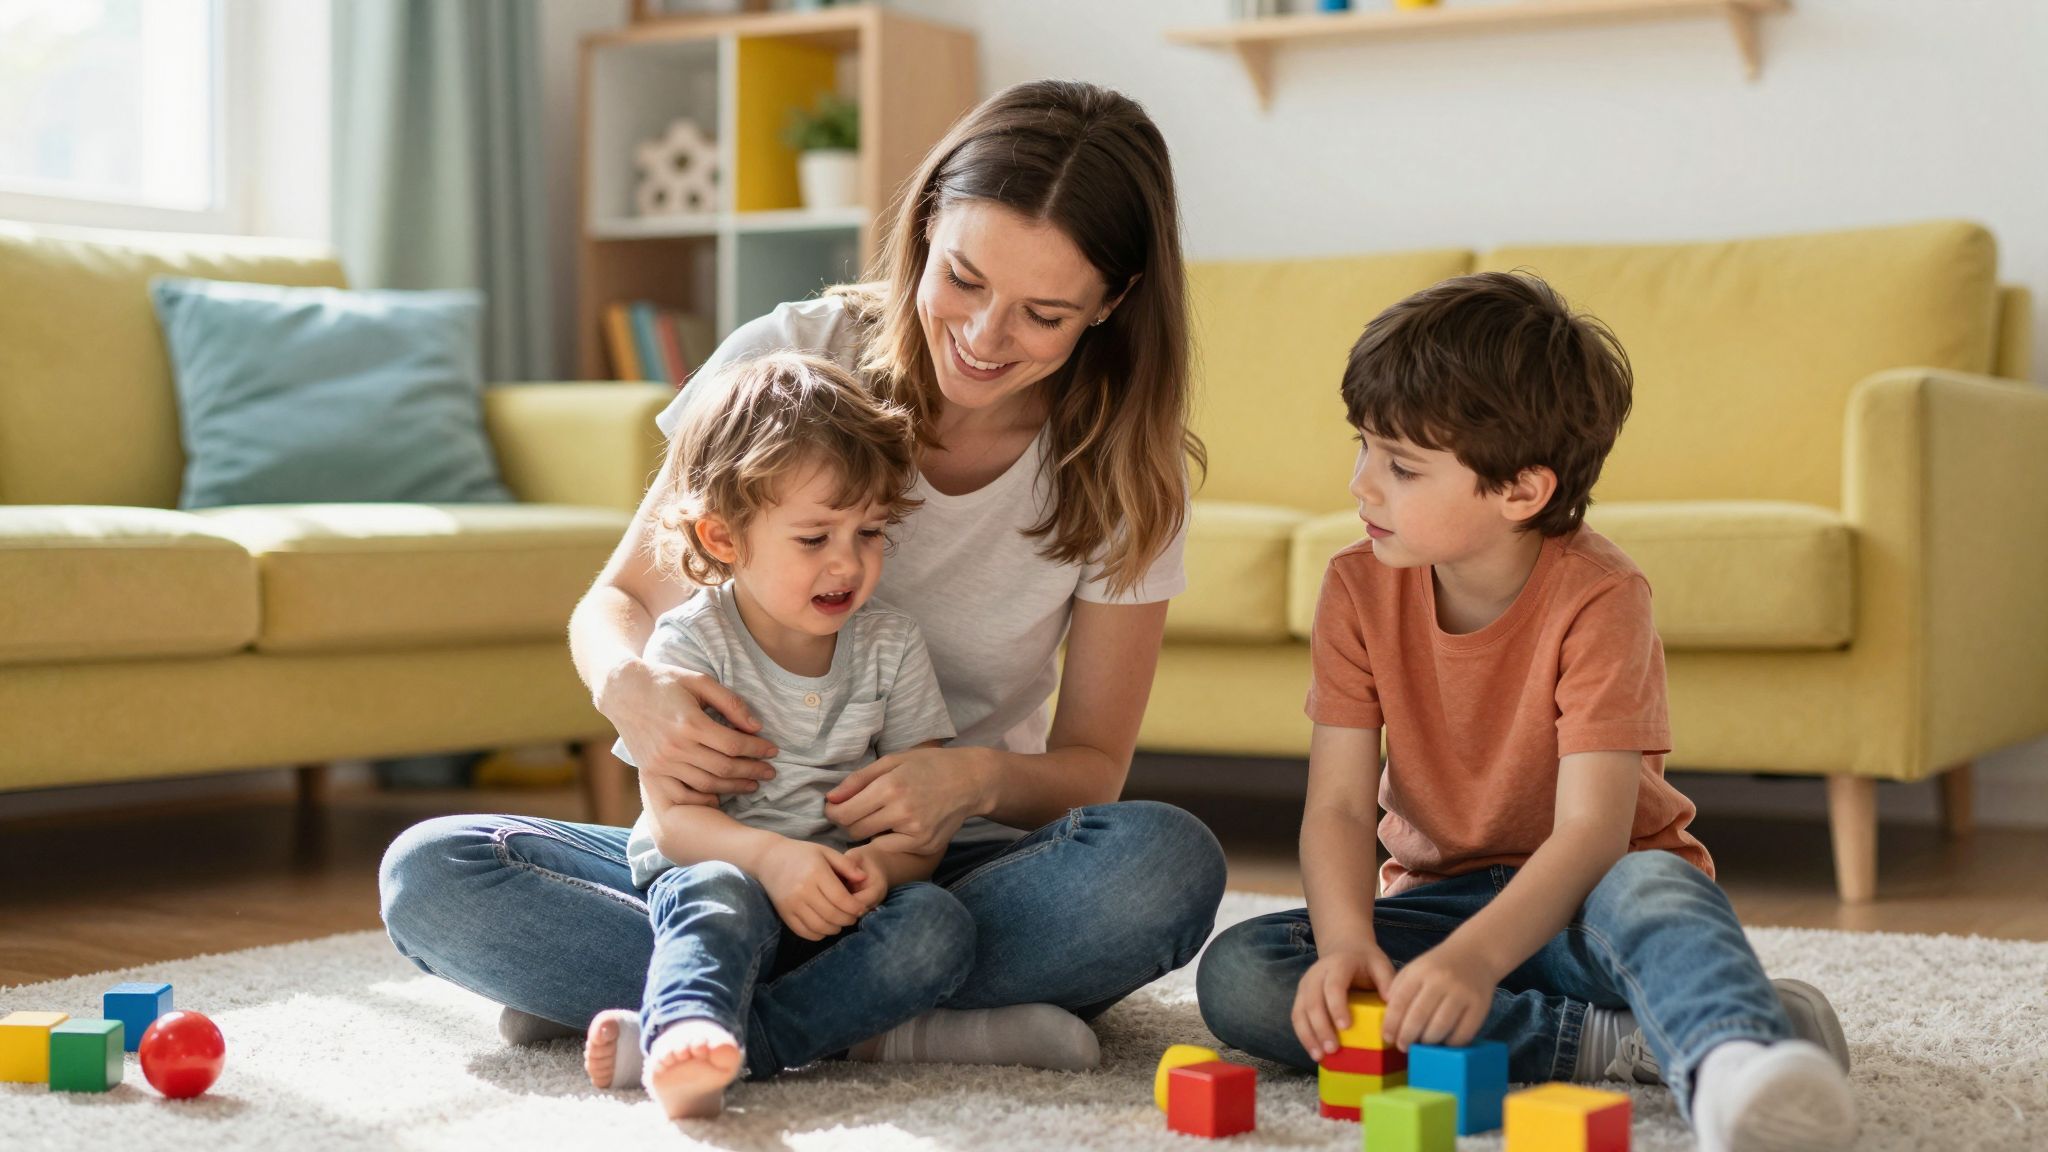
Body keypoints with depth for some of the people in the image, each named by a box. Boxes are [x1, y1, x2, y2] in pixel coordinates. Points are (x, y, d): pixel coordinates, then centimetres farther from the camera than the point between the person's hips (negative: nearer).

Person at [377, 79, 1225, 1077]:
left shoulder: (1125, 469, -6)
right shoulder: (787, 359, -8)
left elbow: (1092, 767, -1)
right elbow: (615, 601, 0)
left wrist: (983, 778, -25)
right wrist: (629, 684, -25)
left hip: (950, 867, 0)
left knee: (1168, 863, -34)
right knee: (428, 875, -25)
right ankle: (883, 1028, -29)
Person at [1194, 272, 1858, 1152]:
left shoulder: (1597, 599, -19)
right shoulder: (1358, 591, -5)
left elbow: (1592, 829, -28)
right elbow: (1338, 805, -10)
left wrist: (1474, 956, -45)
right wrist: (1346, 943, -31)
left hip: (1582, 898, -4)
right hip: (1439, 895, 5)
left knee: (1649, 884, -39)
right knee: (1235, 978, -22)